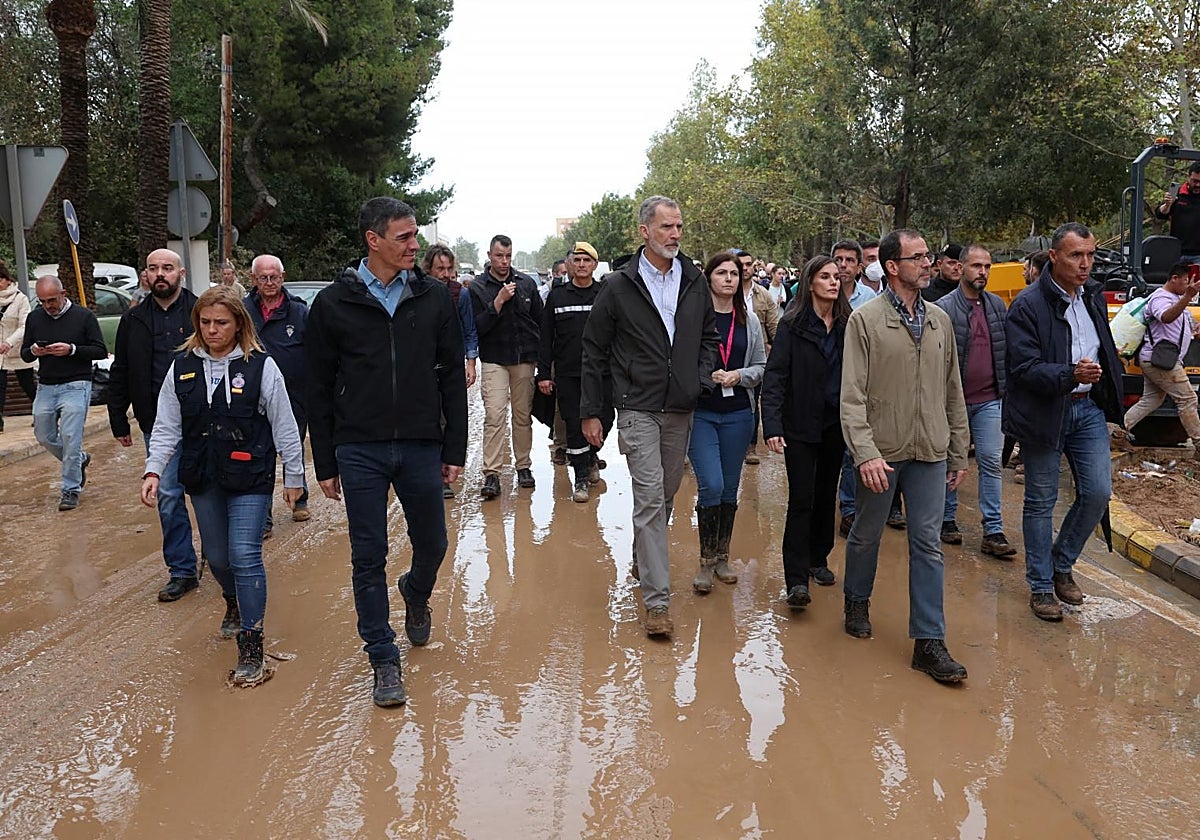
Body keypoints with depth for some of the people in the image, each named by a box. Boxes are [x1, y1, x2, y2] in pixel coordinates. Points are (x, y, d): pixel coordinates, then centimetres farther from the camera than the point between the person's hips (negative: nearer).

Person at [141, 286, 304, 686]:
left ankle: (251, 646, -1)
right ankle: (235, 603, 48)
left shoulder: (261, 366, -8)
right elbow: (167, 427, 5)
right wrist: (153, 471, -7)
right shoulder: (182, 367, 3)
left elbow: (284, 426, -3)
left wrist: (294, 476, 0)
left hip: (251, 478, -4)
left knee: (245, 557, -11)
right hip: (202, 479, 4)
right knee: (217, 557, 16)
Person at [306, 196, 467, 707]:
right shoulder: (334, 303, -1)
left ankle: (416, 595, 46)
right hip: (359, 452, -1)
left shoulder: (433, 298, 3)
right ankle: (383, 660, 16)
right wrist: (325, 464, 1)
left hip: (421, 448, 2)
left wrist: (455, 450, 2)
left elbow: (452, 377, 6)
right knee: (369, 559, 3)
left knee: (432, 545, 12)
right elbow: (319, 390, 2)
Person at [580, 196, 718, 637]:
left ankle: (643, 558, 40)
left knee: (665, 496, 16)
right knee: (650, 498, -10)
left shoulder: (694, 282, 7)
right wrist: (590, 413, -2)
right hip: (638, 409, -4)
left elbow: (709, 336, 19)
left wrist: (702, 378, 0)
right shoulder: (618, 285, -4)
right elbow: (594, 352, 0)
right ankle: (657, 600, -7)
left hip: (681, 410, 5)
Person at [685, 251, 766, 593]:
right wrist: (705, 375, -18)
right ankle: (706, 561, 6)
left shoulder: (750, 320, 7)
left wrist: (739, 376, -8)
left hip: (738, 413, 4)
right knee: (711, 486, -10)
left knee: (730, 488, 10)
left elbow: (761, 367, 11)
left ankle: (722, 557, 24)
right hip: (700, 412, -4)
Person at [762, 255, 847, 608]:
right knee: (801, 499, -6)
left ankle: (818, 559, 31)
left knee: (827, 494, 15)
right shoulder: (792, 325, -8)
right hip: (800, 424, -4)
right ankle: (796, 580, -4)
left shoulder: (847, 325, 3)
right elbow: (774, 376, -13)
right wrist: (772, 426, -22)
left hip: (836, 423, 4)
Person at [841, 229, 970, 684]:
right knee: (866, 535, 13)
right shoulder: (865, 319, -7)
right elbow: (852, 395, -12)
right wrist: (865, 453, -22)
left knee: (928, 545, 3)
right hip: (880, 453, -3)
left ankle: (929, 642, 8)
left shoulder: (940, 320, 8)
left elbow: (953, 391, 13)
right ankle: (857, 602, 38)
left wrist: (959, 453, 12)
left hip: (930, 454, 3)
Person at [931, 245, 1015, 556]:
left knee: (991, 461, 0)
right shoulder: (944, 308, -8)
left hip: (989, 400, 3)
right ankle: (947, 520, 24)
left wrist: (1007, 389, 10)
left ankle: (993, 531, 3)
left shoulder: (997, 305, 8)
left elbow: (1006, 350, 15)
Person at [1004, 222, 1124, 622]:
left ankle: (1061, 565, 26)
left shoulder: (1094, 295, 6)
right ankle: (1041, 587, 18)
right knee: (1041, 501, 5)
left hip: (1089, 409, 6)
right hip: (1043, 412, -6)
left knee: (1097, 493, 3)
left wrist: (1110, 392, 18)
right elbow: (1024, 368, -21)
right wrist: (1071, 374, -35)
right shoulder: (1028, 304, -15)